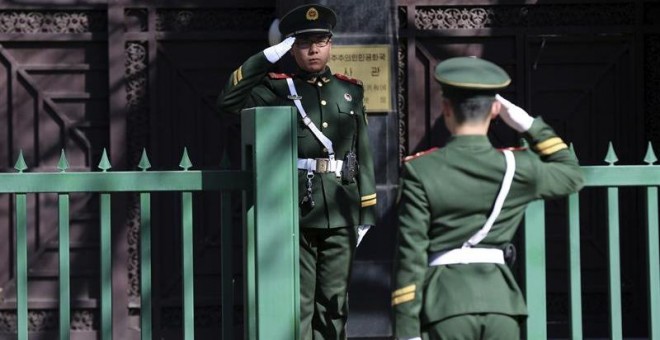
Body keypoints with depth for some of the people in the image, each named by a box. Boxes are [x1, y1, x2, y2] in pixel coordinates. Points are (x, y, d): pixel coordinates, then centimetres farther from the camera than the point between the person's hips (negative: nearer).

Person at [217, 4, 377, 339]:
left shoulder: (350, 91, 13)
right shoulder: (278, 89, 4)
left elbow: (363, 155, 15)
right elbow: (228, 101, -13)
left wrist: (366, 213, 13)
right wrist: (270, 55, -13)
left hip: (340, 214, 3)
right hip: (295, 211, -3)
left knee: (334, 301, 8)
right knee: (297, 303, -4)